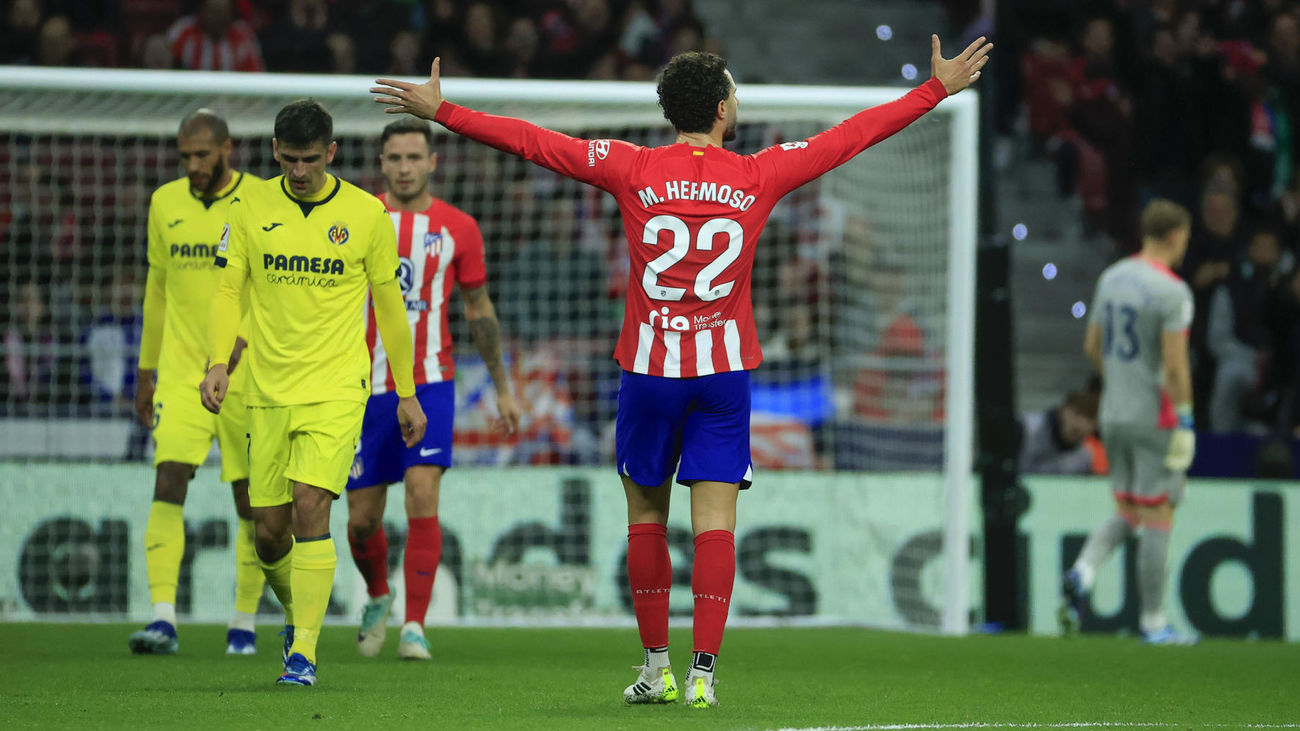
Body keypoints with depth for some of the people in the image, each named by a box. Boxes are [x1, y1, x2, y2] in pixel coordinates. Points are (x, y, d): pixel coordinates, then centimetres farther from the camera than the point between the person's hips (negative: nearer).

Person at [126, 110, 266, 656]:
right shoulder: (165, 203, 8)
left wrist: (249, 336, -22)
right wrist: (146, 369, 20)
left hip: (245, 373, -2)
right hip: (181, 371, 2)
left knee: (250, 499, 4)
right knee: (169, 483, -13)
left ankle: (244, 622, 17)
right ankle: (163, 617, -18)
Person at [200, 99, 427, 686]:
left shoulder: (366, 214, -2)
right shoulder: (251, 208, 2)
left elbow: (390, 305, 7)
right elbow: (228, 290, 4)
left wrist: (406, 394, 10)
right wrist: (218, 362, -13)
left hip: (336, 389, -3)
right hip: (267, 390, 3)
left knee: (310, 506, -19)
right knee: (269, 530, 6)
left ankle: (303, 652, -17)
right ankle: (296, 610, 36)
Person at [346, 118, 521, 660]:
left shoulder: (458, 229, 4)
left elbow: (479, 309, 14)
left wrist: (502, 387, 17)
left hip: (429, 384, -1)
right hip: (367, 387, 1)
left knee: (422, 498, -18)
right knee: (362, 519, 4)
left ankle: (414, 626, -14)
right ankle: (378, 598, 35)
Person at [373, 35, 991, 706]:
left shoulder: (632, 170, -3)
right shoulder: (759, 175, -1)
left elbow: (530, 142, 0)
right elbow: (854, 135, 7)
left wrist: (440, 111, 9)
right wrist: (937, 89, 17)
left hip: (648, 371, 0)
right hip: (724, 373, 0)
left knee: (646, 515, 13)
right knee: (714, 521, -2)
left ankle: (655, 668, 16)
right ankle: (702, 672, -11)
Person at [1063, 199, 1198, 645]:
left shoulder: (1111, 278, 8)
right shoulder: (1171, 291, -15)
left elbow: (1092, 347, 15)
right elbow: (1175, 365, -18)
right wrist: (1184, 423, -14)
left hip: (1113, 414, 7)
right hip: (1155, 419, -7)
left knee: (1126, 515, 16)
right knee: (1157, 518, 1)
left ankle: (1082, 575, -10)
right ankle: (1153, 624, 6)